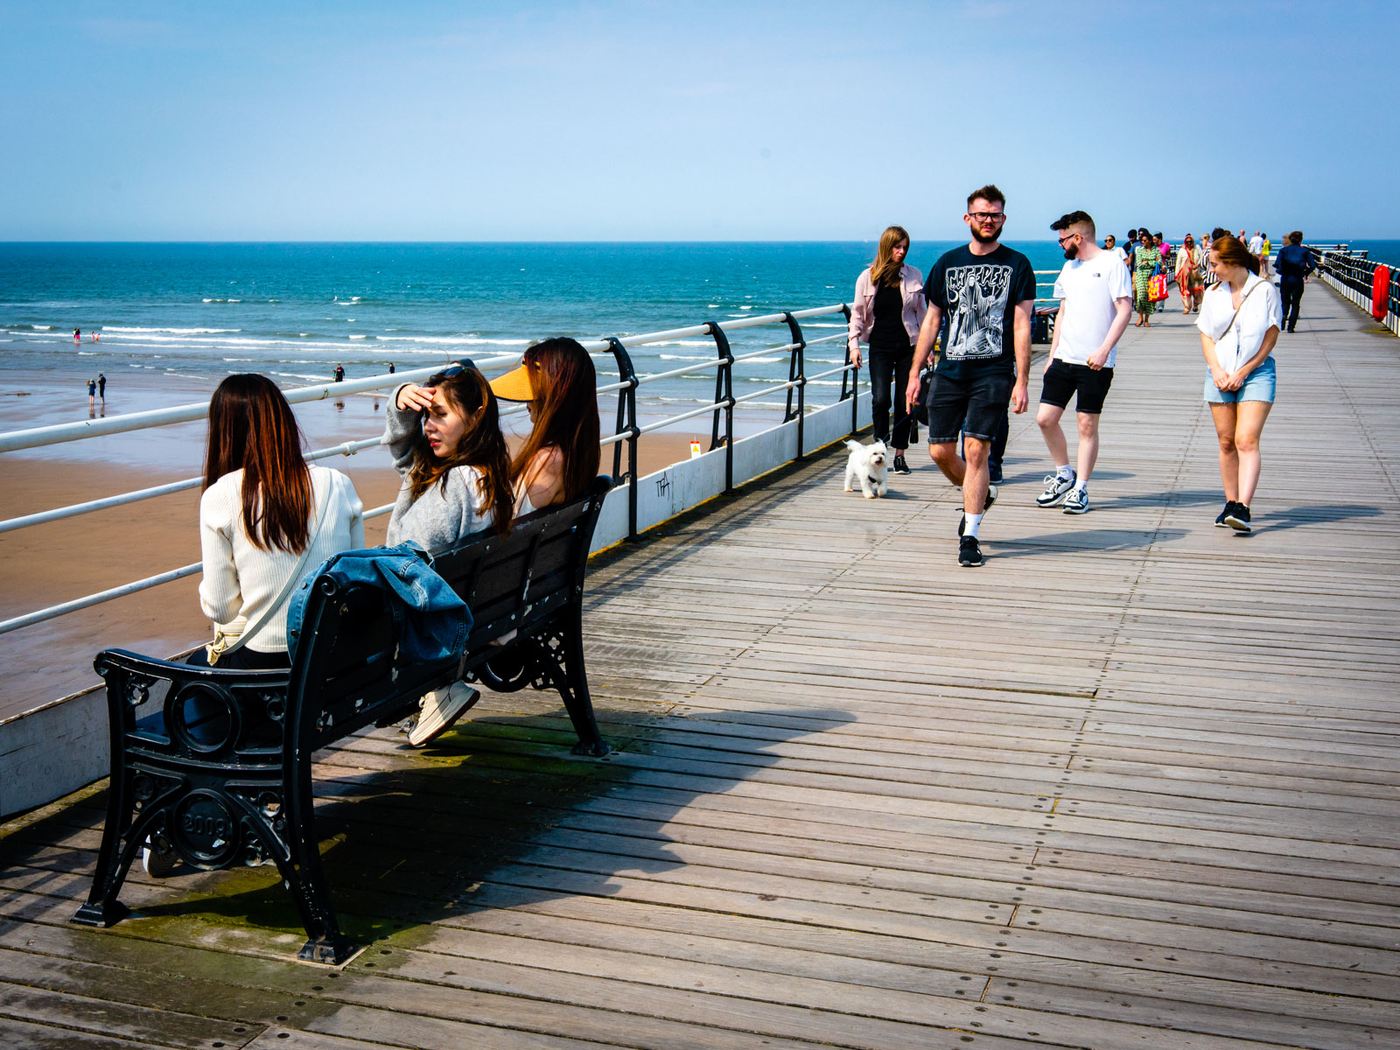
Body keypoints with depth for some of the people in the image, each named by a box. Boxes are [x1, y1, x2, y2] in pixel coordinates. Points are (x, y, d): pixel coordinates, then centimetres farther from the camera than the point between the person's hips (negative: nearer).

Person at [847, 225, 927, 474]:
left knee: (904, 401, 4)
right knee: (880, 398, -13)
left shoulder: (914, 276, 2)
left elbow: (922, 313, 9)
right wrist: (854, 344, -3)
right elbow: (858, 313, 5)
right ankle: (881, 445, 9)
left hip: (907, 346, 1)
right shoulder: (868, 277, 0)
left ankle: (899, 454, 12)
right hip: (880, 347, -1)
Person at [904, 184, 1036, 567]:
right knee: (940, 451, 3)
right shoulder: (948, 263, 10)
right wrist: (914, 373, 9)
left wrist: (1022, 382, -9)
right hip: (949, 372, 4)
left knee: (975, 450, -8)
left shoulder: (1017, 265, 1)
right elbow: (932, 321, 13)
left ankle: (970, 536, 0)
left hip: (993, 373, -3)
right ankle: (981, 495, 33)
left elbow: (1021, 326, -3)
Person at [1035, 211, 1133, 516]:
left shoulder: (1111, 265, -6)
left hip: (1096, 363, -6)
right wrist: (1052, 355, 17)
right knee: (1045, 418, 1)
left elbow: (1125, 310, -12)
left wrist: (1104, 350, -20)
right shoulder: (1068, 268, 16)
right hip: (1063, 359, 7)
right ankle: (1064, 474, 20)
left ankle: (1080, 488, 8)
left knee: (1087, 425, -1)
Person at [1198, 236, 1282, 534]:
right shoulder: (1213, 294, 11)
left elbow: (1270, 338, -4)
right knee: (1226, 442, 5)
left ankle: (1243, 509, -23)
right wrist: (1217, 371, -5)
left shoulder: (1265, 290, -3)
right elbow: (1206, 336, 11)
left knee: (1247, 441, -15)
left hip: (1256, 373, -4)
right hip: (1220, 374, 5)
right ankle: (1230, 504, 12)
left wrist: (1242, 373, -9)